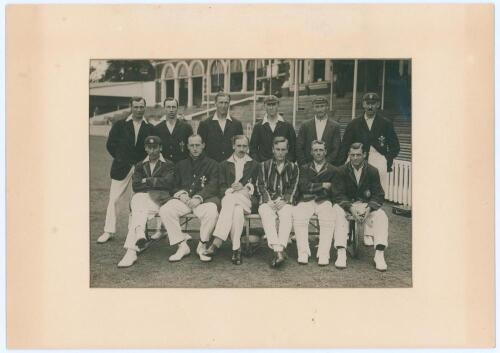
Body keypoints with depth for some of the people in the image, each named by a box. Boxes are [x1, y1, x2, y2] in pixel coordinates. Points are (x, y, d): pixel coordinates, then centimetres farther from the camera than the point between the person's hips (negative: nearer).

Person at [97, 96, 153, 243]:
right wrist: (120, 158, 2)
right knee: (113, 199, 1)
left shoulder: (149, 128, 5)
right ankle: (109, 231, 10)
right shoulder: (119, 125, 5)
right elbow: (110, 144, 6)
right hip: (121, 168, 0)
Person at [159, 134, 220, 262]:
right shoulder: (181, 165, 24)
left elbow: (213, 187, 0)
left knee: (211, 212, -37)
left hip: (204, 199, -3)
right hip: (184, 199, 3)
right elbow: (174, 186, 19)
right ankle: (182, 246, -16)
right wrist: (181, 194, -5)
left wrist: (198, 197, -17)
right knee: (165, 210, -25)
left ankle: (202, 246, -15)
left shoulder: (212, 164, 13)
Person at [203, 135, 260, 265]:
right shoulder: (225, 164, 23)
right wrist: (230, 190, -11)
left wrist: (244, 187, -8)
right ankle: (236, 248, -41)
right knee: (237, 210, -38)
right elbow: (222, 187, 12)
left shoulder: (254, 165, 23)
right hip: (228, 198, 1)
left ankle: (217, 242, -43)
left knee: (231, 200, -37)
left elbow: (256, 186, 12)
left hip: (247, 199, -1)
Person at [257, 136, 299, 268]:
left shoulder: (293, 167, 20)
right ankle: (278, 251, -48)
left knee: (286, 216, -35)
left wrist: (285, 200, -10)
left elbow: (293, 187, 8)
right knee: (267, 216, -35)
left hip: (285, 201, 0)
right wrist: (268, 200, -9)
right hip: (268, 201, 0)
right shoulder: (264, 165, 19)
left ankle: (280, 249, -48)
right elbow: (261, 185, 8)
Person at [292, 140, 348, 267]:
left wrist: (313, 188, -4)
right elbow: (303, 186, 2)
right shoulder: (305, 168, 19)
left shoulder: (333, 170, 16)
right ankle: (303, 253, -26)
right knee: (298, 216, -30)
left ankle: (324, 254, -30)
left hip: (324, 201, -1)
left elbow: (333, 191, 4)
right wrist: (322, 185, -4)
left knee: (329, 219, -32)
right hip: (306, 201, 1)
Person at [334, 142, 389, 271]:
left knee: (381, 217, -28)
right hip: (348, 204, -1)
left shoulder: (372, 171, 2)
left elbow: (378, 195, -1)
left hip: (368, 204, 1)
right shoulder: (342, 171, 0)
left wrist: (369, 208, -21)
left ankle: (379, 255, -32)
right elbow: (339, 194, -6)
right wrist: (350, 208, -24)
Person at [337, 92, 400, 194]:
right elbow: (345, 146, 9)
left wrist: (388, 162, -2)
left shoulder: (386, 124, 8)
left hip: (380, 165, -1)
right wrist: (340, 166, 0)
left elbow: (395, 147, 11)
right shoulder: (354, 124, 11)